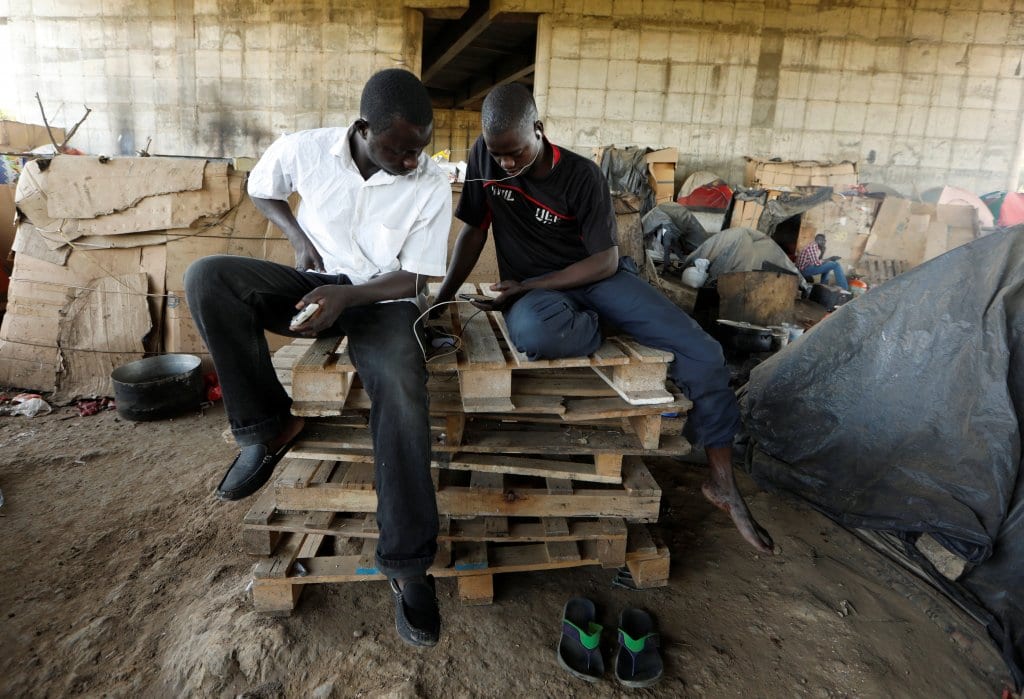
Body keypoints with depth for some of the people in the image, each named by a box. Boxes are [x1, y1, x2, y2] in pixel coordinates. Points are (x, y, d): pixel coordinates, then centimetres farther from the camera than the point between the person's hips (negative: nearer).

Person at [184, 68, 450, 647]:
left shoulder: (432, 187, -13)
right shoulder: (304, 151, -9)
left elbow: (414, 279, -11)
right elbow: (261, 189, 13)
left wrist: (346, 297, -27)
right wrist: (300, 238, -5)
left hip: (382, 300, -2)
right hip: (315, 284, 3)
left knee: (403, 392, -33)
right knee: (207, 277, -22)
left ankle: (409, 564, -21)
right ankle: (269, 424, -12)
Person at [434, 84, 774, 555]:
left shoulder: (581, 175, -13)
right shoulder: (483, 157, -6)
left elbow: (605, 260, -13)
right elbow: (473, 230, 3)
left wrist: (527, 286, -20)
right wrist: (440, 299, -3)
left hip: (595, 275, 0)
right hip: (531, 287, 1)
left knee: (703, 355, -16)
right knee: (533, 333, -43)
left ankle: (723, 486, 4)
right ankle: (606, 329, -5)